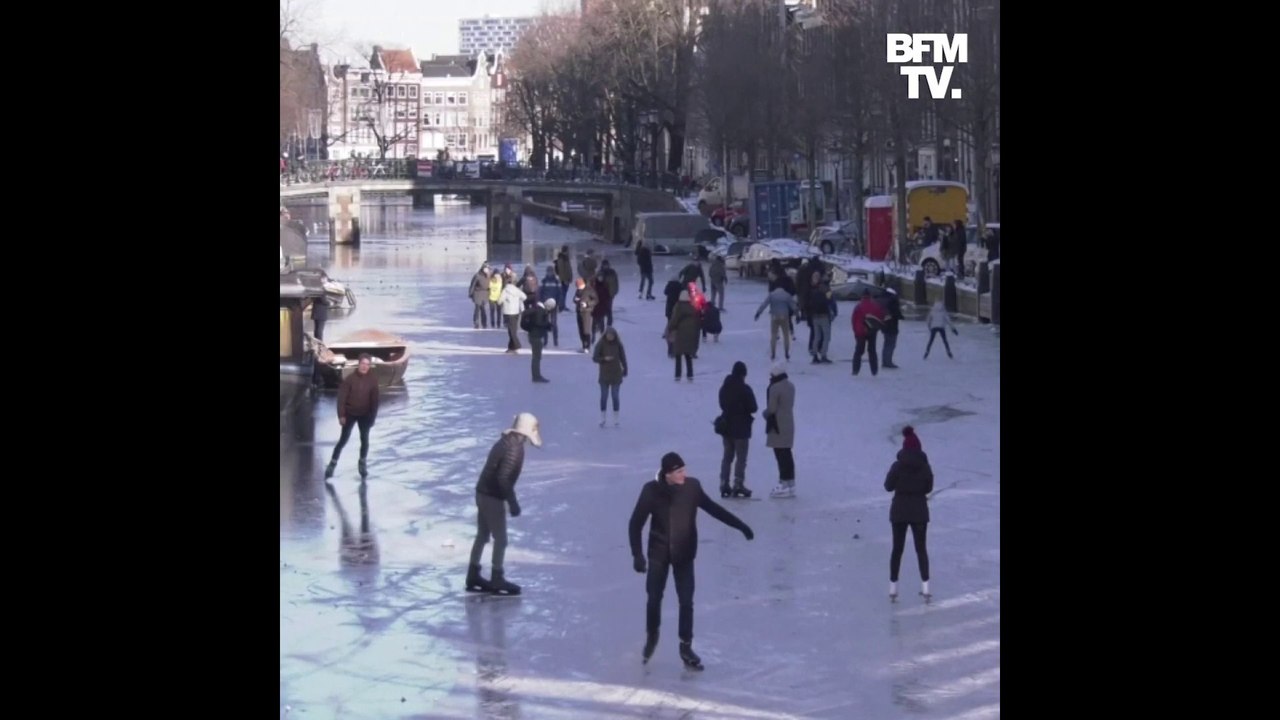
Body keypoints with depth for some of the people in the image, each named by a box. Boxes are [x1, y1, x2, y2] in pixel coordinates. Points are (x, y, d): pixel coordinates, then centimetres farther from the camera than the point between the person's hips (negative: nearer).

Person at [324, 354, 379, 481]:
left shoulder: (373, 381, -5)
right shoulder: (349, 379, -13)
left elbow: (374, 400, 0)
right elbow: (341, 397, -12)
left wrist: (372, 417, -1)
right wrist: (341, 415, -15)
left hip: (364, 415, 2)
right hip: (350, 414, -2)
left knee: (364, 440, 6)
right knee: (343, 439, 0)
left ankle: (363, 464, 22)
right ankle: (332, 464, 7)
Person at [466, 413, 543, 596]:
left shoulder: (504, 442, 9)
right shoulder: (515, 449, -20)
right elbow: (504, 478, -26)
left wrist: (509, 500, 23)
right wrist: (512, 502, -19)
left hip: (483, 493, 9)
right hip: (493, 497, -9)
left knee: (482, 535, 18)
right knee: (500, 539, 0)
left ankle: (473, 576, 25)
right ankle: (497, 580, 6)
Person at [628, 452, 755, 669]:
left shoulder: (692, 487, -12)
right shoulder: (652, 491, -18)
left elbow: (713, 508, 4)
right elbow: (635, 524, -11)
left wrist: (740, 525, 8)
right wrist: (637, 554, -20)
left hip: (684, 554, 1)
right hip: (659, 553, -1)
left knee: (686, 602, -1)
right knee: (654, 598, 9)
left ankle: (686, 647, 12)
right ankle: (651, 637, 35)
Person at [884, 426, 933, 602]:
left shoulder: (897, 466, -13)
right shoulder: (925, 466, -9)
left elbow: (888, 486, -6)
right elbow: (929, 488, 0)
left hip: (899, 511, 0)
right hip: (919, 511, 1)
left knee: (897, 548, 11)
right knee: (921, 548, 12)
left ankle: (893, 587, 12)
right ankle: (925, 587, 7)